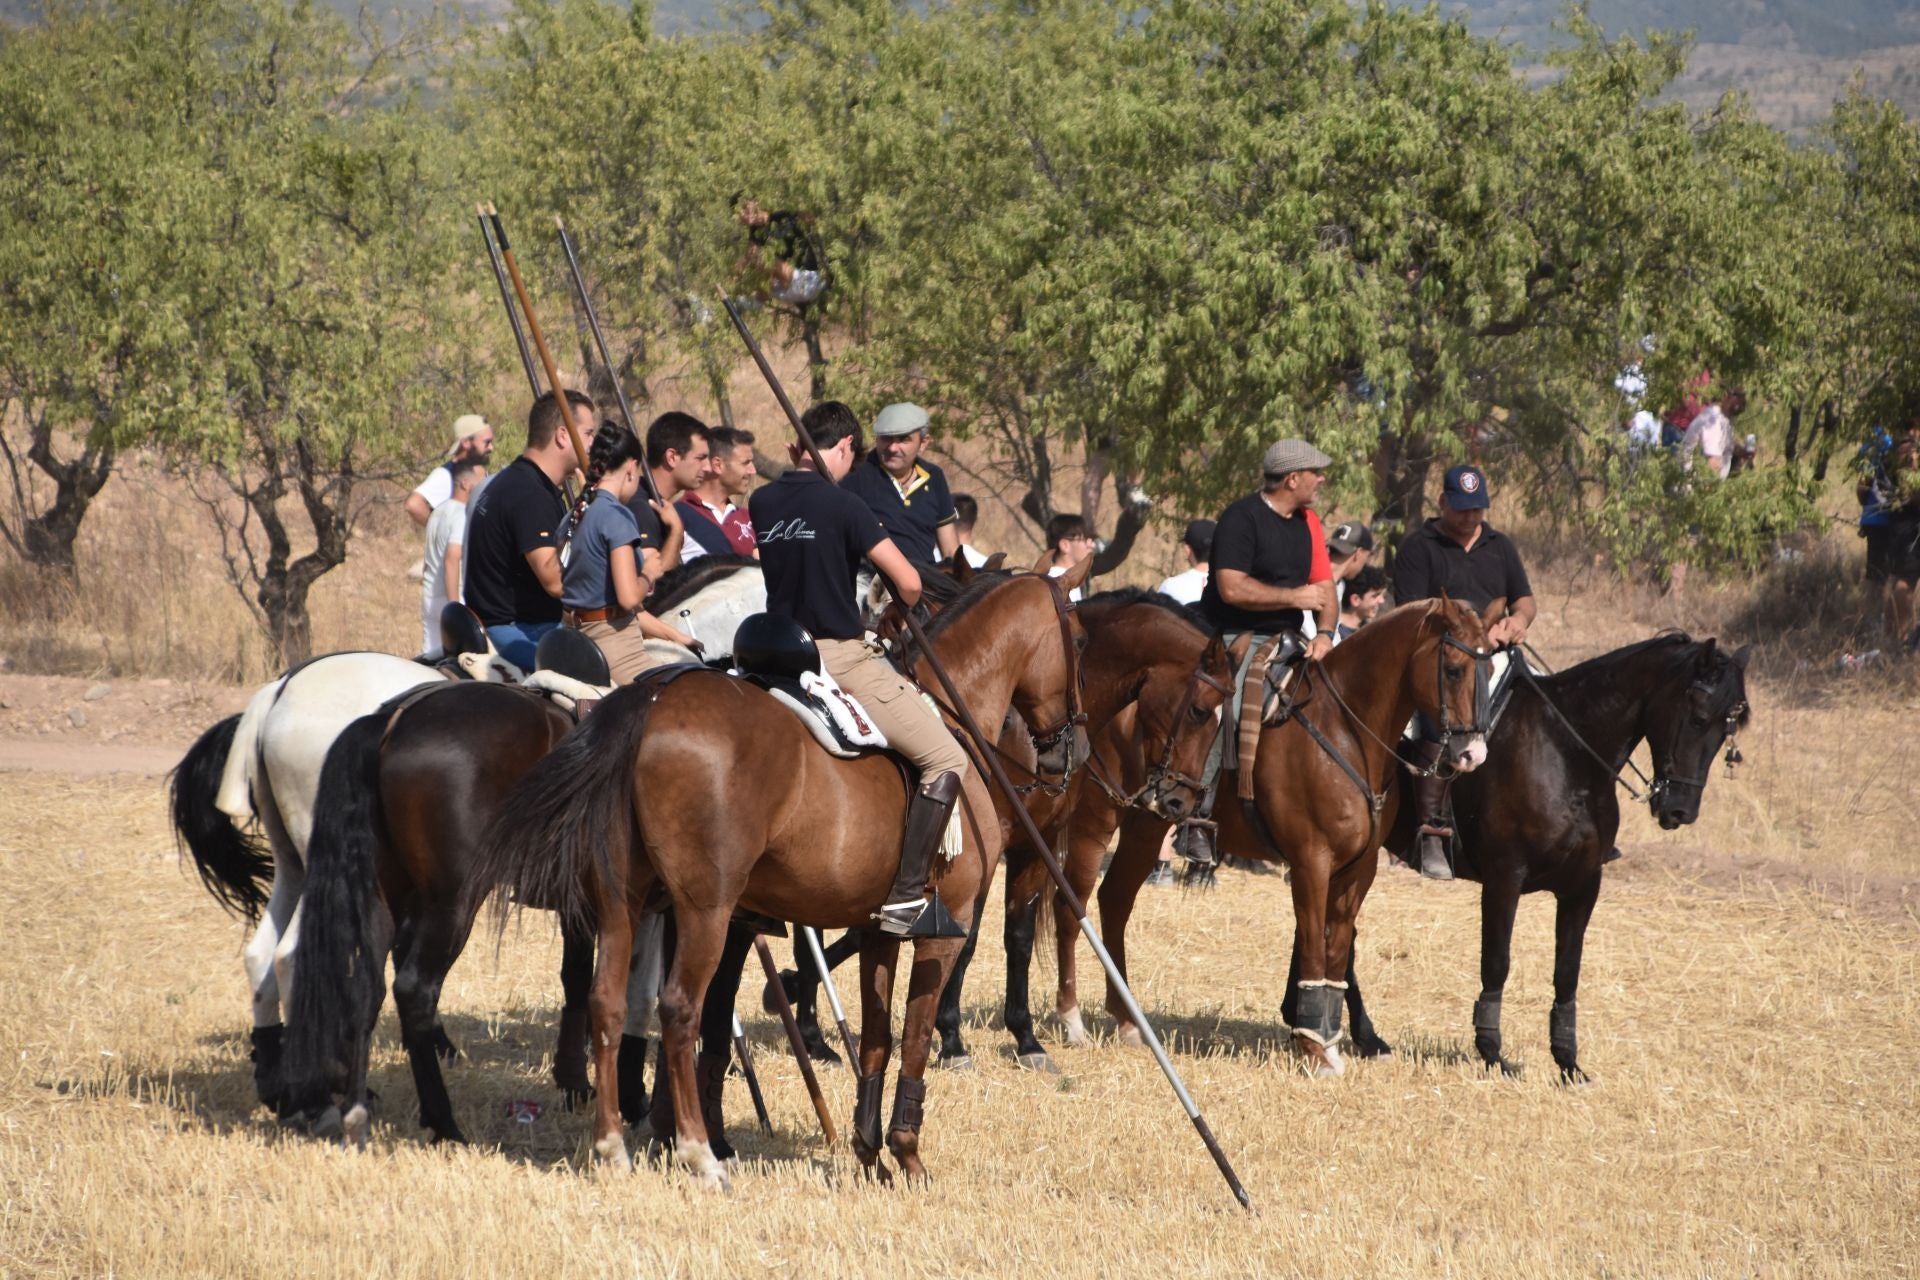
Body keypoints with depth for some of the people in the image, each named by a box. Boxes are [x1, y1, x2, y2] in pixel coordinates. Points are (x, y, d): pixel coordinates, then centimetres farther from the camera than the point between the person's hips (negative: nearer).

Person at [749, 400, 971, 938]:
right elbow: (908, 583, -12)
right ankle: (905, 896, -12)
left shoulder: (760, 503, 6)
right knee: (946, 759, -1)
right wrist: (898, 611, 10)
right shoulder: (841, 503, -12)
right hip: (842, 658, -7)